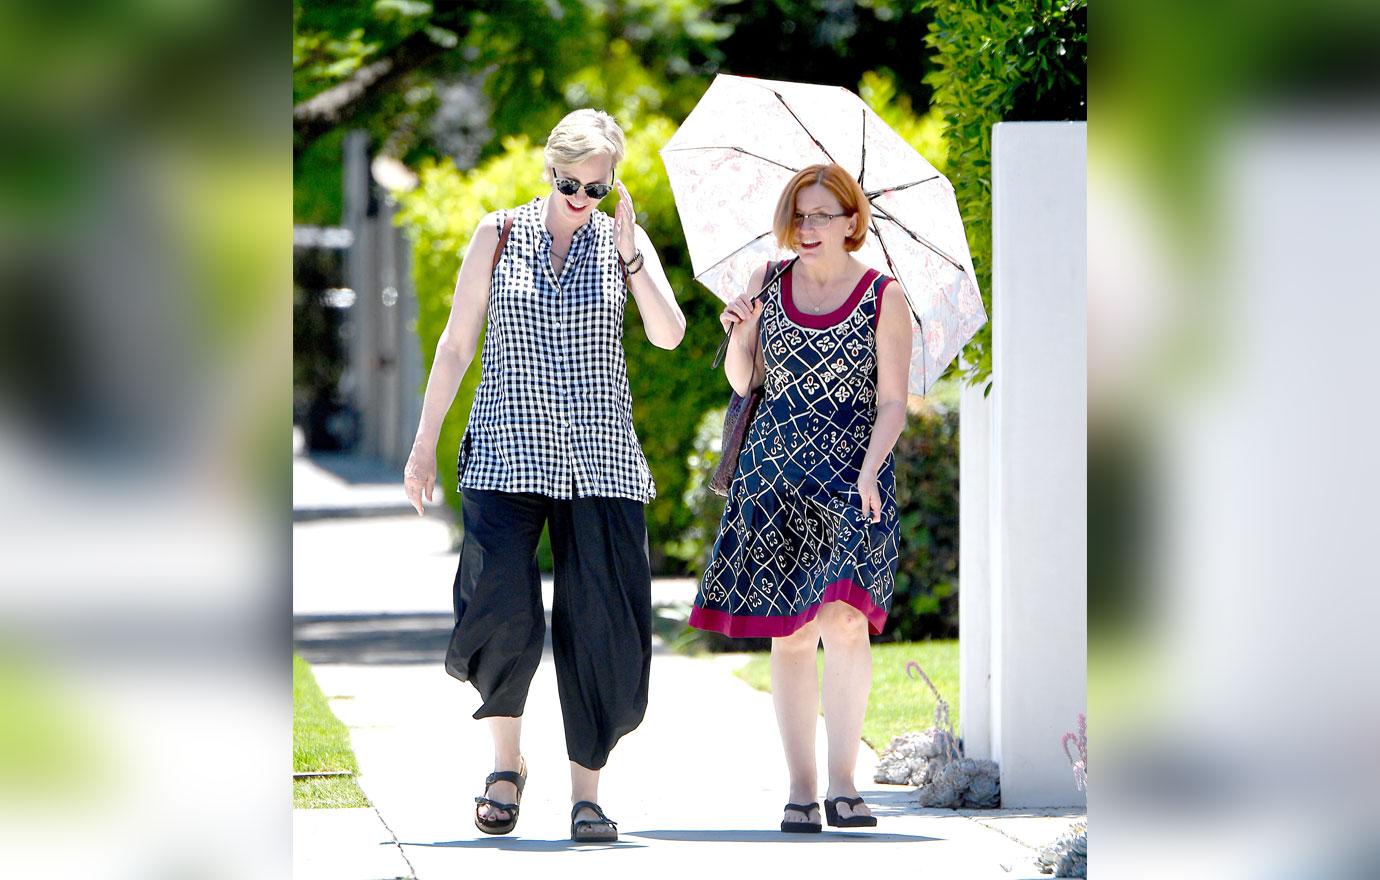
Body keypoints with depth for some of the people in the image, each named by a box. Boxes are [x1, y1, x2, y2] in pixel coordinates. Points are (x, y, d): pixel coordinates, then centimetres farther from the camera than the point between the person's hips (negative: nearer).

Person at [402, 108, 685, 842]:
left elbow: (669, 335, -7)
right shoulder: (501, 236, 4)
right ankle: (507, 760, 6)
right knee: (501, 608, -16)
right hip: (507, 448, -1)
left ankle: (586, 788, 5)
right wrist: (425, 443, 4)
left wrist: (630, 256, -16)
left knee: (601, 620, -4)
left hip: (599, 456, 1)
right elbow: (456, 344, 7)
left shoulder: (623, 240, 6)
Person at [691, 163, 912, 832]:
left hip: (852, 480, -3)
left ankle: (843, 782, -13)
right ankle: (800, 789, 5)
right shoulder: (768, 283, 10)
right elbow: (742, 381, 16)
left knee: (842, 616, -18)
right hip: (775, 474, 3)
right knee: (789, 632, 0)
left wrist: (870, 468, -15)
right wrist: (739, 333, -4)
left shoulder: (884, 298, 0)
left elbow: (892, 402, -1)